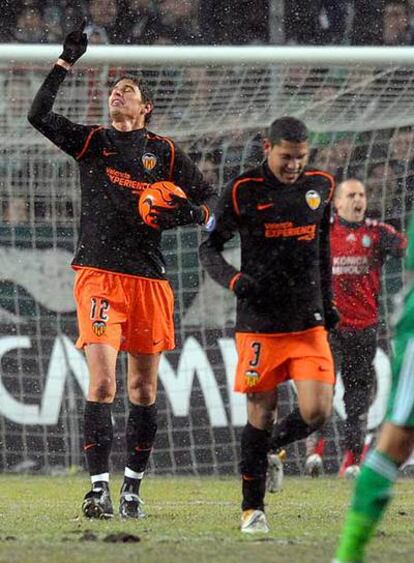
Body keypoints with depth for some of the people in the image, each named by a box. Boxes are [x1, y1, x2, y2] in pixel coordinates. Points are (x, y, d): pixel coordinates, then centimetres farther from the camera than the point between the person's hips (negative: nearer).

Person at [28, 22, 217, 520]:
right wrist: (66, 62, -8)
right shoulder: (91, 142, 9)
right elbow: (39, 115, -4)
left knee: (143, 388, 7)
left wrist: (182, 214, -8)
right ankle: (99, 488, -17)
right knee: (102, 382, -14)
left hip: (148, 278, 2)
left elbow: (209, 199, 12)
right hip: (99, 276, -2)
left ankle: (133, 487, 18)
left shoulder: (165, 152, 10)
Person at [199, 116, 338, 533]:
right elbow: (209, 248, 0)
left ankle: (273, 445, 25)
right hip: (259, 323, -3)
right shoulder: (242, 191, -5)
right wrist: (235, 280, -18)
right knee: (261, 413, -1)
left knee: (317, 411, -9)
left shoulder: (320, 186, 8)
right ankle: (252, 508, 12)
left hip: (309, 324, 3)